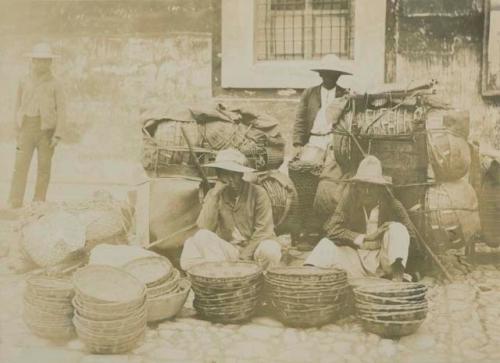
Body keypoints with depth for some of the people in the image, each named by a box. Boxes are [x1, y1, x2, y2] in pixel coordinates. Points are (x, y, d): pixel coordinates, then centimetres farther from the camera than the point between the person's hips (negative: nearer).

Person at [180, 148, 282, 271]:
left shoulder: (258, 193, -9)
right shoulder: (214, 194, -1)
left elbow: (263, 231, -10)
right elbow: (205, 228, -14)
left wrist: (243, 257, -17)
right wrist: (214, 195, -20)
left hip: (253, 247, -2)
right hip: (226, 250, 2)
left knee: (270, 250, -35)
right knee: (201, 237, -24)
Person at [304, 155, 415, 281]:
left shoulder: (391, 205, -8)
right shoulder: (349, 200, -6)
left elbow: (408, 232, -4)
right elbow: (332, 227, -12)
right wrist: (362, 238, -17)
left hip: (383, 261, -1)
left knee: (397, 229, -23)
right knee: (327, 244, -18)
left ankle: (397, 278, -34)